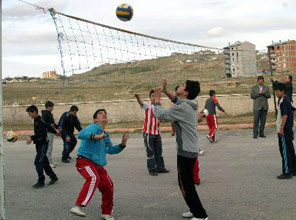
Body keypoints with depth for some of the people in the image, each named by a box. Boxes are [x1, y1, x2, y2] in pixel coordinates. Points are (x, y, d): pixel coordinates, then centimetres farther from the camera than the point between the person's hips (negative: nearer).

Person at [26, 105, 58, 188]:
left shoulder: (40, 121, -17)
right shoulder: (36, 120, 13)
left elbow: (41, 133, -27)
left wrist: (31, 138, -27)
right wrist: (32, 139, 8)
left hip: (43, 144, -10)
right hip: (39, 144, 10)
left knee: (38, 162, -11)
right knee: (44, 162, 15)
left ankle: (41, 181, -5)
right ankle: (53, 177, 26)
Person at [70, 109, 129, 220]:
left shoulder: (106, 134, 18)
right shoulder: (94, 127, -7)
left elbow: (110, 150, 30)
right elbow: (81, 134, -26)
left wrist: (122, 145, 15)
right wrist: (95, 136, -39)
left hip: (98, 165, 9)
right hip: (85, 161, -9)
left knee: (108, 185, 7)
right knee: (94, 178, -34)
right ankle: (78, 207, -39)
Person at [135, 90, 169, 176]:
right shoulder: (147, 106, -8)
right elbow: (141, 102, -30)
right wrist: (138, 97, -52)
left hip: (157, 133, 5)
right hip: (148, 133, -5)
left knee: (159, 152, 14)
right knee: (150, 152, 0)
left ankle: (160, 167, 24)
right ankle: (152, 169, 8)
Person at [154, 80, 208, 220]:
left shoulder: (182, 108, -22)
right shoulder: (190, 104, 6)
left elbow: (160, 115, -16)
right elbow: (177, 100, 27)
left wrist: (157, 98, -2)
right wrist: (165, 91, 14)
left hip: (185, 151, -9)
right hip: (191, 149, 10)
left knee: (185, 185, 0)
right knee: (187, 183, 20)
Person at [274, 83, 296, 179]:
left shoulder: (284, 101, -16)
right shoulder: (286, 99, 14)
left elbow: (285, 115, -20)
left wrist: (281, 129, -20)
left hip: (284, 129, -10)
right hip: (288, 128, 10)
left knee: (285, 151, -5)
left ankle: (287, 172, -1)